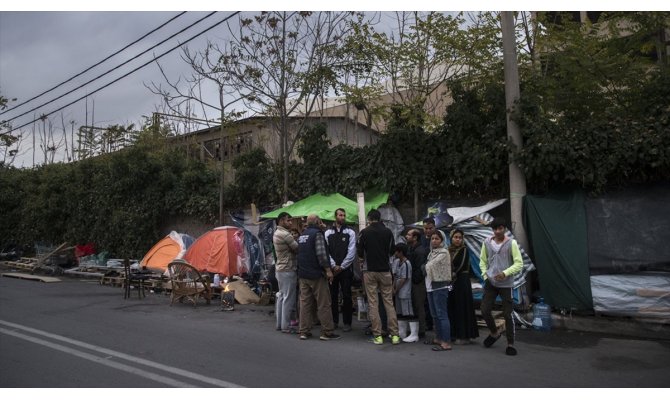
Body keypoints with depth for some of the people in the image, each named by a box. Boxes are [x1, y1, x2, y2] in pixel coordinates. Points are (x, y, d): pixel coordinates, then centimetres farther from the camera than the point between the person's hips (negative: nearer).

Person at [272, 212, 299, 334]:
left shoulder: (276, 233, 13)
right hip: (288, 270, -10)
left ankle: (279, 324, 21)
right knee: (288, 299, -3)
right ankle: (285, 326, 2)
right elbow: (298, 249, -14)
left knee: (281, 296, 14)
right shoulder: (285, 234, -18)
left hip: (280, 268, 10)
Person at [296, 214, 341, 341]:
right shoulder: (317, 233, -11)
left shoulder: (302, 235, 14)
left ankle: (304, 331, 11)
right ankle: (327, 332, 3)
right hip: (316, 274, -8)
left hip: (302, 274, 8)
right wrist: (328, 269, -16)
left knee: (305, 303, 8)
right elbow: (321, 253, -19)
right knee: (323, 304, 0)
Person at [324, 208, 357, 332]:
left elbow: (351, 252, -5)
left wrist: (342, 267, -9)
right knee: (333, 295, 8)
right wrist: (334, 266, -8)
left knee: (346, 296, 1)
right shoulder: (328, 233, 5)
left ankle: (347, 323, 9)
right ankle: (334, 321, 21)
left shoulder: (350, 232, 0)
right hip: (332, 269, 2)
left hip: (346, 269, -2)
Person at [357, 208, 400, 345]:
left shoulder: (364, 232, -6)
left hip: (370, 271, -2)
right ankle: (394, 335, 6)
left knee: (372, 303, 4)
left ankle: (377, 335, 4)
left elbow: (360, 253, 0)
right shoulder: (388, 232, -1)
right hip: (385, 270, 2)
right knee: (389, 302, 7)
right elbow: (392, 251, 8)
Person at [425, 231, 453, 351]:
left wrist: (426, 266, 5)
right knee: (434, 314, 14)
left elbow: (430, 266, -14)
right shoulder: (431, 252, 14)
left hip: (440, 286, -8)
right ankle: (438, 338, 25)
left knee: (442, 314, -8)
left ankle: (446, 342, -6)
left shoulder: (443, 252, -10)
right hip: (431, 285, 8)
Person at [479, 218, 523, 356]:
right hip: (490, 283, 4)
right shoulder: (487, 242, 2)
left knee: (507, 314, 1)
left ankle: (510, 344, 16)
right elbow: (483, 261, 12)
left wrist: (505, 273, -21)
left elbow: (519, 263, -9)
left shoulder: (511, 243, -8)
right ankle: (494, 333, 31)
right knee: (485, 311, 4)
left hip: (506, 284, -3)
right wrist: (485, 275, 0)